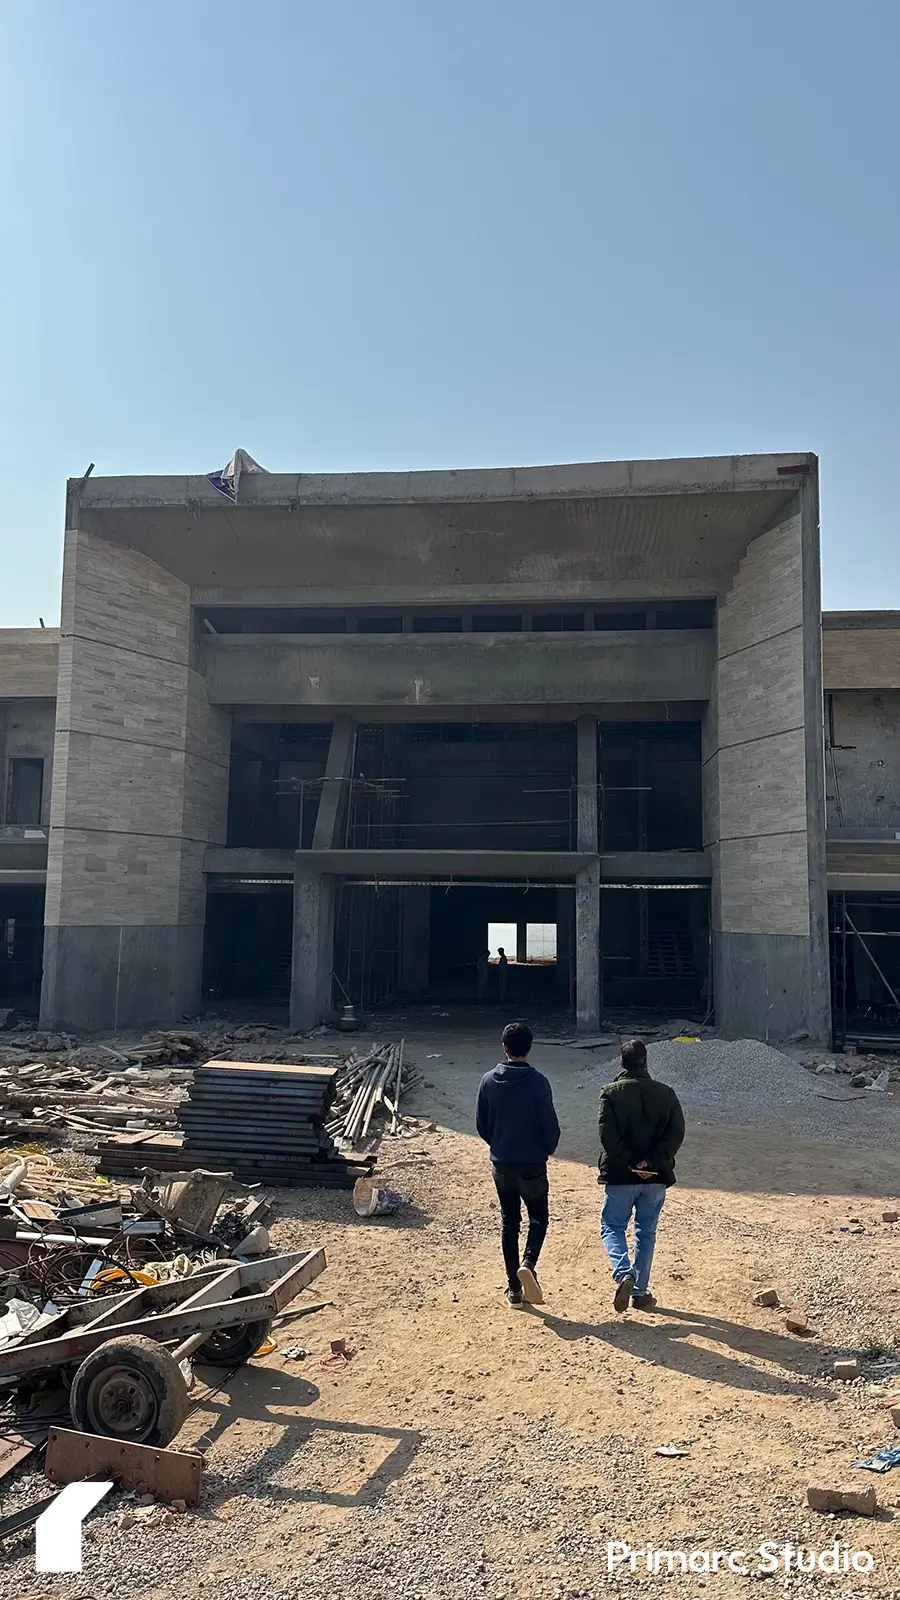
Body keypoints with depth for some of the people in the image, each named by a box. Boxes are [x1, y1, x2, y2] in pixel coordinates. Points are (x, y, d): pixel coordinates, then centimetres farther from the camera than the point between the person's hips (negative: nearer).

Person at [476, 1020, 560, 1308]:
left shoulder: (489, 1081, -4)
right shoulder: (537, 1082, -14)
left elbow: (481, 1124, 2)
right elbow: (550, 1125, -12)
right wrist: (547, 1150, 8)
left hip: (501, 1164, 3)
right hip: (532, 1164, -3)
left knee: (509, 1222, 15)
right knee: (539, 1217, 15)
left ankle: (514, 1288, 16)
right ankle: (528, 1264, -10)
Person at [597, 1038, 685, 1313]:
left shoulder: (611, 1093, -7)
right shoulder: (665, 1093, 0)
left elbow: (607, 1135, -16)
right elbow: (676, 1132, -8)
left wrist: (629, 1163, -11)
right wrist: (652, 1162, -11)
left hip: (620, 1176, -2)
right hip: (656, 1177, 3)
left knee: (612, 1226, 12)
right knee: (646, 1232, 16)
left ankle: (624, 1273, -11)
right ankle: (640, 1292, 19)